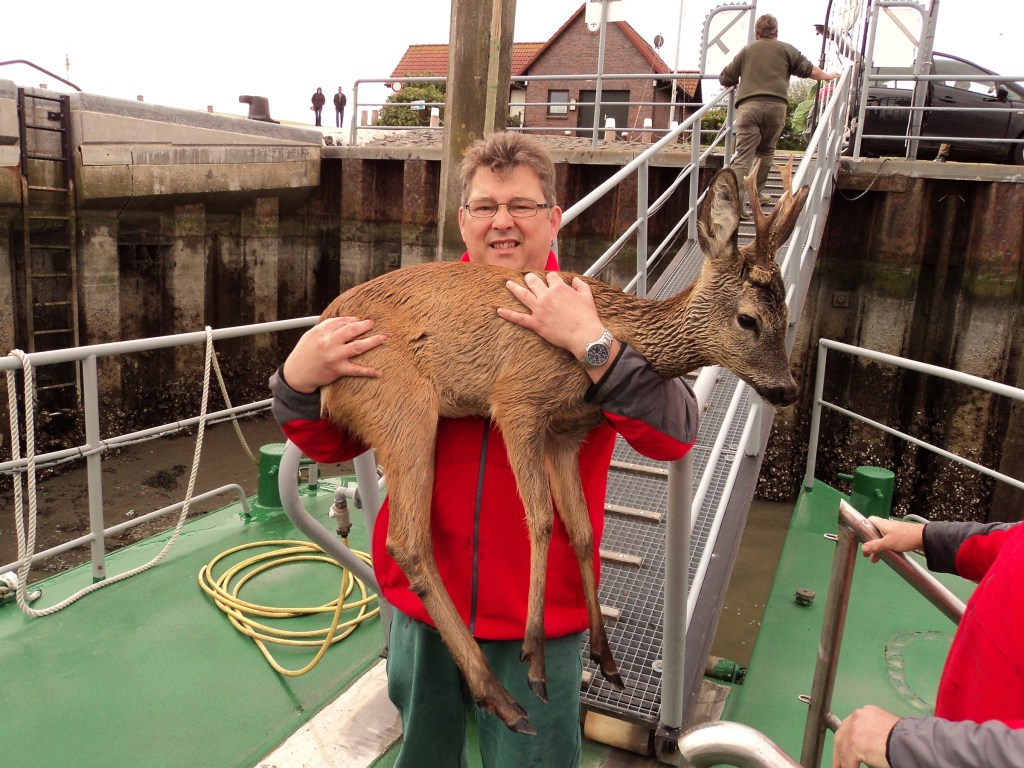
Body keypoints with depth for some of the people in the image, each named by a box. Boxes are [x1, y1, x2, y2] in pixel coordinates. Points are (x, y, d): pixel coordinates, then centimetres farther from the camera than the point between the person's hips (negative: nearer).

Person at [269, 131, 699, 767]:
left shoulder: (592, 317, -7)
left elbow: (676, 436, -21)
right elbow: (332, 443, 3)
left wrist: (590, 343, -30)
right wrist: (299, 379, -16)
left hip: (537, 619, -2)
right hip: (420, 601, 3)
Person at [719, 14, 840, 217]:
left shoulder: (746, 51, 20)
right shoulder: (786, 49, 18)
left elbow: (724, 79, 20)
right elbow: (810, 71, 18)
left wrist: (741, 79, 42)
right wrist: (827, 76, 37)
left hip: (748, 106, 0)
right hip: (775, 105, 0)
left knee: (743, 155, -8)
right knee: (766, 151, 19)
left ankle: (736, 203, -20)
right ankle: (756, 193, 24)